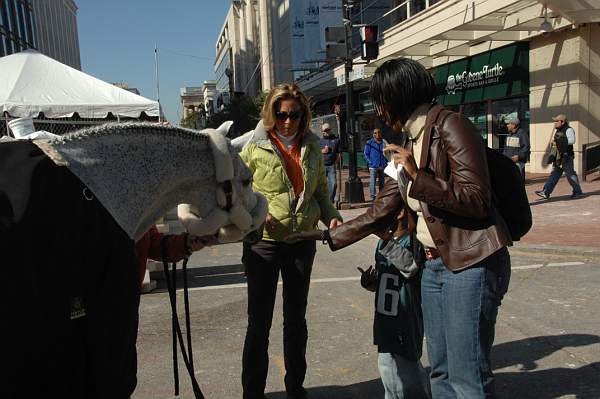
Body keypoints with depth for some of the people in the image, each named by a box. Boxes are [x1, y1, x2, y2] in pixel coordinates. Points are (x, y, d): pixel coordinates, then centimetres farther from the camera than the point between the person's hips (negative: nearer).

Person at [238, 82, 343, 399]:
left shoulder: (312, 147, 6)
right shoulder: (255, 147, -6)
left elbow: (320, 192, 14)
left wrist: (332, 217, -4)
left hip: (302, 241, 4)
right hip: (264, 242, -4)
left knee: (296, 317, 16)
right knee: (259, 321, 4)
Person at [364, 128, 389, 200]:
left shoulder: (384, 142, 8)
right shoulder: (369, 143, -1)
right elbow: (365, 153, 1)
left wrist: (386, 161, 9)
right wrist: (370, 162, -8)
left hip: (382, 166, 4)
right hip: (373, 166, -4)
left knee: (381, 181, 11)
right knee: (372, 181, -10)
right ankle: (372, 196, -5)